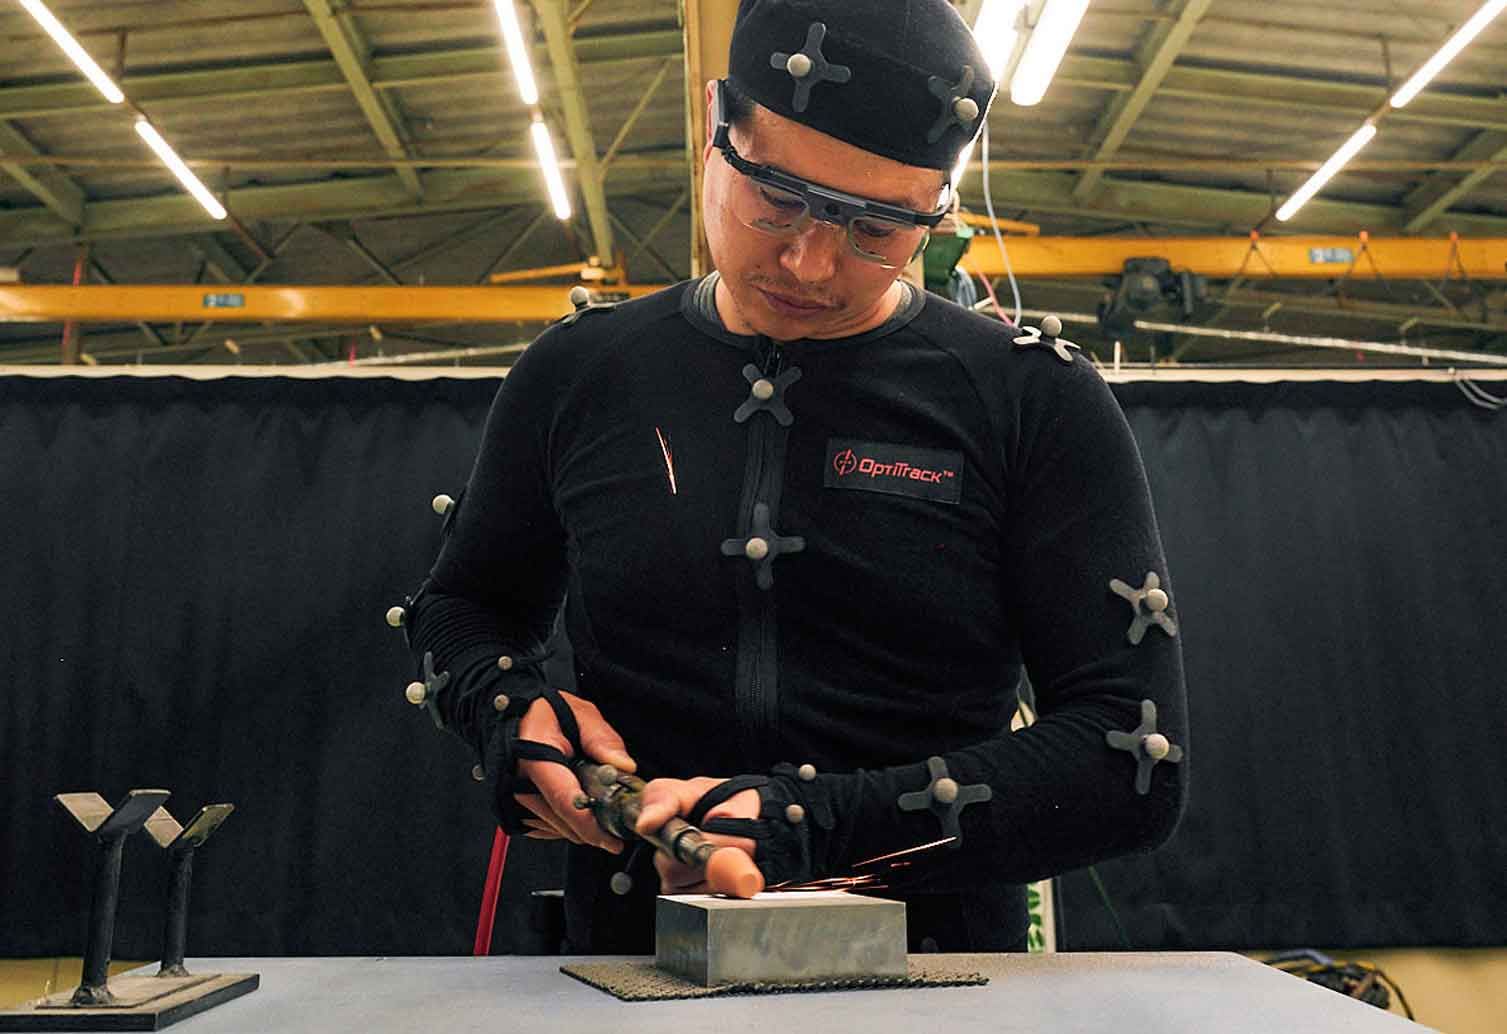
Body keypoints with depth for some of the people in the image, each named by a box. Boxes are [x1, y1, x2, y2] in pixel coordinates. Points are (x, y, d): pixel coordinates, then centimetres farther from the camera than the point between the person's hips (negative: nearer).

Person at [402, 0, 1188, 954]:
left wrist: (824, 826, -19)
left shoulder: (1037, 400, -3)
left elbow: (1137, 759, -8)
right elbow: (461, 605, 20)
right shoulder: (578, 374, 5)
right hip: (634, 961, 2)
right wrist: (512, 709, -2)